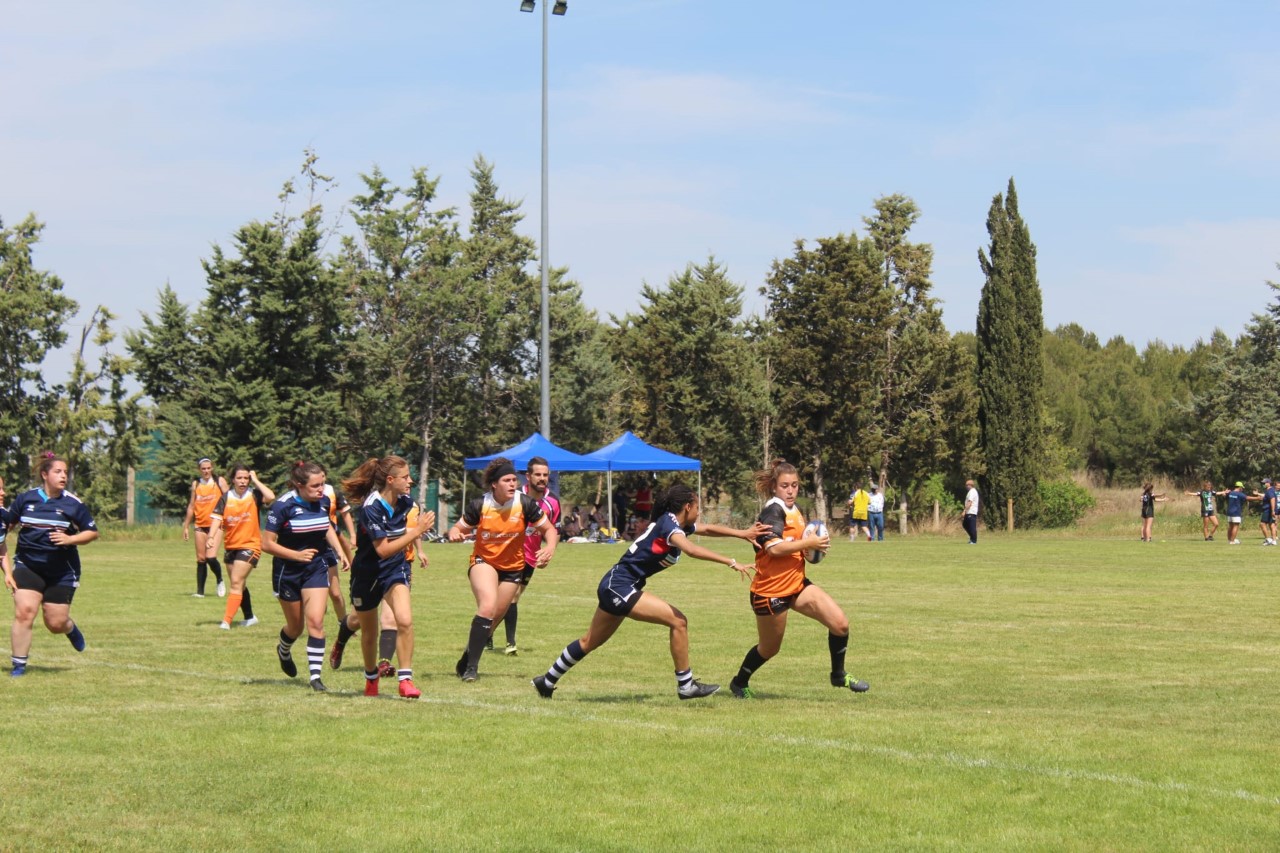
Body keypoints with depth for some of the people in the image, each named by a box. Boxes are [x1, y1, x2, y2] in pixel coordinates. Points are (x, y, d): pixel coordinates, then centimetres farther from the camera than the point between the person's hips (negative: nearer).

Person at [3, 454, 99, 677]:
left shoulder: (73, 504, -4)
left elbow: (92, 532, 2)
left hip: (62, 571, 0)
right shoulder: (25, 499, 0)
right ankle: (18, 665, -4)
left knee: (56, 623, 2)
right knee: (24, 612, -16)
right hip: (27, 565, 1)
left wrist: (70, 539, -16)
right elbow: (6, 524, 13)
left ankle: (70, 627, 41)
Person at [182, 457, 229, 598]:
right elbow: (191, 506, 16)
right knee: (200, 559, 4)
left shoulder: (220, 482, 1)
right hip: (200, 525, 4)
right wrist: (186, 526, 15)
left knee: (210, 557, -15)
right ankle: (200, 591, 8)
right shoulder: (196, 484, 10)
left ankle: (219, 580, 11)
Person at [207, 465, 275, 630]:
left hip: (250, 545, -5)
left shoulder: (254, 495, -8)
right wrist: (211, 537, -23)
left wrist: (255, 480, -17)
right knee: (239, 585, 17)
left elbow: (271, 497, -28)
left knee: (236, 582, -17)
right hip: (231, 546, 5)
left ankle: (226, 621, -20)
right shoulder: (226, 497, 0)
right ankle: (249, 617, 35)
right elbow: (217, 518, -7)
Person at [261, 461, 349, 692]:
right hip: (288, 572, -3)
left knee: (316, 621, -13)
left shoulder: (323, 501, -5)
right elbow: (267, 543, -18)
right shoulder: (283, 506, -21)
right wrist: (297, 555, -27)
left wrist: (339, 550, 4)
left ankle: (316, 676, -10)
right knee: (296, 627, 12)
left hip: (316, 569, 3)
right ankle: (284, 651, 47)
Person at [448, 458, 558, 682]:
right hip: (483, 561, -3)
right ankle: (471, 667, -20)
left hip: (512, 566, 3)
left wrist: (550, 548, -25)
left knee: (494, 618, 7)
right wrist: (454, 534, -28)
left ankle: (466, 661, 32)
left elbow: (549, 529, -4)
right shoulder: (479, 505, -15)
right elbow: (459, 527, -4)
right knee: (488, 606, -26)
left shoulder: (525, 504, -15)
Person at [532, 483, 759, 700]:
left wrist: (742, 533, 12)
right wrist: (731, 563, -39)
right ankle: (685, 685, -7)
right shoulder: (669, 524, -18)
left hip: (613, 587, 10)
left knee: (590, 642, 22)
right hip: (619, 586, -10)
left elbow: (708, 529, 21)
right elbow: (691, 550, -36)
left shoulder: (673, 523, 8)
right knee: (678, 621, -13)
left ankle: (547, 682, 34)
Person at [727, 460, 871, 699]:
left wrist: (813, 546, 2)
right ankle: (739, 683, 36)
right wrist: (808, 543, -25)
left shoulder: (796, 511, 9)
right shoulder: (773, 511, -18)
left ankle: (839, 675, 14)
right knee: (770, 648, 10)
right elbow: (774, 547, -31)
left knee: (840, 624, -6)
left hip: (797, 584, 7)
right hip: (770, 590, -7)